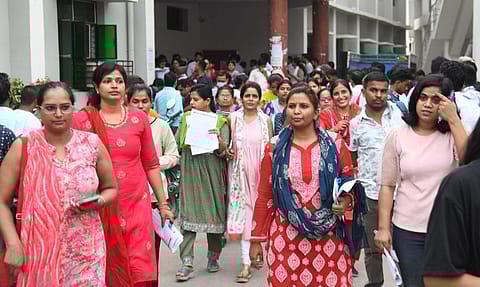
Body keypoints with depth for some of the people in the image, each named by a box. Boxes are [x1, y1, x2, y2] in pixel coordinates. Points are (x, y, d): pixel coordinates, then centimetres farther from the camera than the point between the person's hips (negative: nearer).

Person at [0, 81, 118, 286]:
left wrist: (98, 201, -8)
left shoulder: (92, 144, 3)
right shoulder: (23, 147, -2)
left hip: (86, 252, 1)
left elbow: (110, 189, 14)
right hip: (38, 253, -1)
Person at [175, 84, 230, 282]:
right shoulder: (186, 118, 10)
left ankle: (213, 258, 26)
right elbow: (175, 144, 15)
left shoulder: (220, 122, 1)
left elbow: (224, 152, -5)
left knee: (214, 214, 7)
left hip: (211, 174, -1)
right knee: (188, 215, -5)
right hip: (190, 174, 2)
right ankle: (187, 264, -6)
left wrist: (219, 142, -24)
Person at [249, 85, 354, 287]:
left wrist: (345, 201, -14)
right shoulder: (275, 148, 2)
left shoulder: (334, 145, 1)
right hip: (285, 236, 0)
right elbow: (264, 196, 4)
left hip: (327, 236, 0)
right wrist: (256, 239, 2)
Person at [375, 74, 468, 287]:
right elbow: (387, 186, 1)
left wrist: (453, 119, -16)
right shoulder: (397, 136, -1)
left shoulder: (452, 134, 1)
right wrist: (383, 227, -3)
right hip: (407, 231, 0)